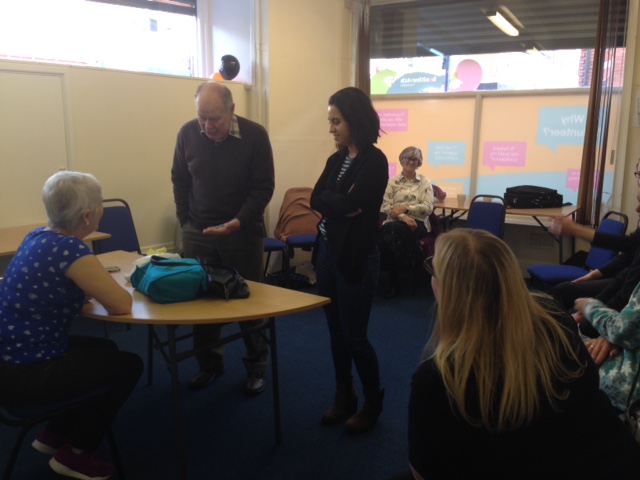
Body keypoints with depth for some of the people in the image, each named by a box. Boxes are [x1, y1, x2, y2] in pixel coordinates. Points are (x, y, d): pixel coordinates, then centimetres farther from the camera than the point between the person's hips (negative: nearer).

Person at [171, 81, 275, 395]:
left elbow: (264, 186, -10)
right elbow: (179, 180, 8)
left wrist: (239, 222, -21)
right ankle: (209, 363, 26)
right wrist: (185, 221, 3)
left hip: (244, 231, -2)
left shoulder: (255, 135, -12)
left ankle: (256, 366, 21)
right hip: (198, 232, 3)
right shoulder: (187, 133, -4)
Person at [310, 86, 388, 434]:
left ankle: (373, 402, 24)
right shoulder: (337, 159, 10)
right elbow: (315, 201, -2)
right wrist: (341, 204, -17)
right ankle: (344, 395, 32)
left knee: (354, 336, 2)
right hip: (327, 253, 7)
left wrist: (330, 200, -6)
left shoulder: (374, 161, -13)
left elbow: (348, 204, -22)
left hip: (355, 258, -7)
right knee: (336, 332, 15)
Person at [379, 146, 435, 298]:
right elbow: (386, 208, 3)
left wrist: (405, 208, -10)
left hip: (417, 223, -1)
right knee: (389, 230, -37)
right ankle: (394, 281, -22)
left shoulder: (425, 182, 13)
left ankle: (394, 281, -20)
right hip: (395, 221, 1)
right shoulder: (392, 182, 14)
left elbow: (428, 208, 1)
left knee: (398, 231, -37)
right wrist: (403, 217, -16)